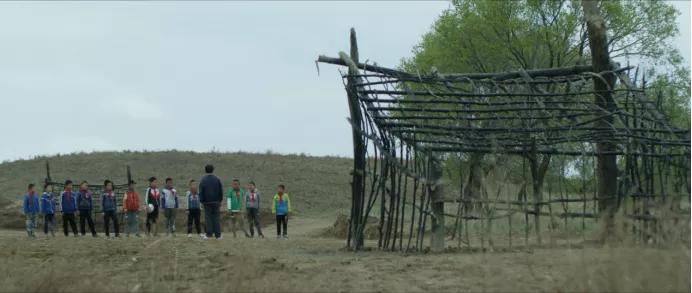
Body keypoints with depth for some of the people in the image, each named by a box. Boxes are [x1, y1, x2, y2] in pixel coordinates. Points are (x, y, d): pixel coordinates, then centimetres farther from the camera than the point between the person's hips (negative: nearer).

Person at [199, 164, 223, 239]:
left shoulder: (203, 180, -3)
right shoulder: (217, 179, 3)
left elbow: (201, 192, -3)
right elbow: (221, 191, 5)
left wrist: (201, 201, 3)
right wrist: (220, 200, 11)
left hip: (207, 202, -2)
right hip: (216, 201, 2)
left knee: (208, 217, 2)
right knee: (216, 218, 3)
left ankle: (209, 234, -2)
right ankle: (218, 234, 1)